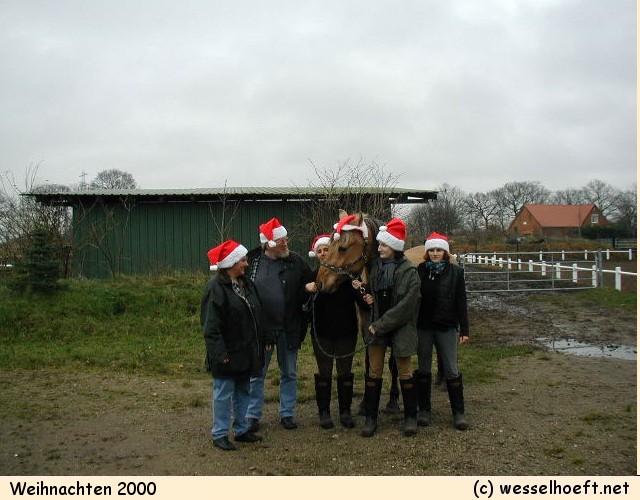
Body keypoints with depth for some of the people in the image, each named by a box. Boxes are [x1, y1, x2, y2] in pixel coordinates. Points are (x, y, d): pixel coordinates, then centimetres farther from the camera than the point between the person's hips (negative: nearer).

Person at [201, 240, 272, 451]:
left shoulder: (247, 284, 9)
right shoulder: (215, 288, -17)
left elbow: (256, 316, 17)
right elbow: (211, 326, -19)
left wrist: (264, 339, 14)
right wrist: (220, 354, -22)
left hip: (246, 352, 8)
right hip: (227, 355, -8)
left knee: (243, 392, 17)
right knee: (224, 393, 3)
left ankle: (241, 430, 29)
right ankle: (220, 434, 16)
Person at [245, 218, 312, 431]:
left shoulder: (296, 262, -3)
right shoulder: (252, 260, -4)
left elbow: (308, 290, -1)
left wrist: (302, 323, -8)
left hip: (288, 329, 1)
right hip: (260, 327, -1)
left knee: (289, 373, 13)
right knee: (256, 373, 10)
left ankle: (287, 413, 28)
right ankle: (253, 414, 24)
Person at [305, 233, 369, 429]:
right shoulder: (314, 275, -1)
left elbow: (362, 303, -7)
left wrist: (360, 290, -28)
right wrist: (306, 288, -23)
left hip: (346, 332, 0)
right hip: (322, 332, 0)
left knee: (345, 373, 9)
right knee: (324, 373, 8)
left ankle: (345, 411, 22)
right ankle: (324, 412, 20)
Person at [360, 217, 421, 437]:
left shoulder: (408, 271, -13)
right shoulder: (375, 266, 3)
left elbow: (405, 306, -18)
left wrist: (380, 325, -17)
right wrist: (369, 297, -4)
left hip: (400, 327, -4)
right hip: (377, 325, 4)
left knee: (405, 373, 8)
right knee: (374, 373, 8)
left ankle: (411, 416, 23)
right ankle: (371, 417, 19)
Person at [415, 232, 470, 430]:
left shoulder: (455, 272, -1)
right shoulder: (420, 271, 0)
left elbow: (461, 302, 0)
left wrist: (464, 329, -2)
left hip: (447, 328, -1)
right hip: (423, 327, 1)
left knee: (451, 370, 2)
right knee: (423, 369, 10)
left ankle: (458, 413, 12)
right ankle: (424, 410, 21)